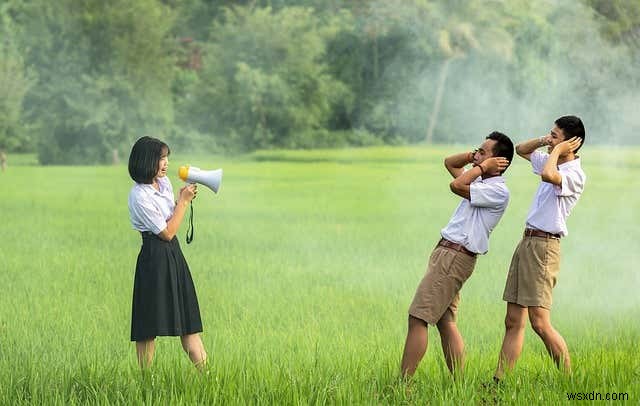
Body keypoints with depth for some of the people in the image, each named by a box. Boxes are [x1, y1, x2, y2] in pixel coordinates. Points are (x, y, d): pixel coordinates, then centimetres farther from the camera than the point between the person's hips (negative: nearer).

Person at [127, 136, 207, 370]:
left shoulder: (164, 183, 9)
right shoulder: (139, 196, -16)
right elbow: (166, 232, -14)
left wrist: (184, 199, 5)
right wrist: (183, 201, -9)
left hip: (174, 254, 8)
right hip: (155, 259, -8)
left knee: (188, 320, 7)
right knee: (149, 327, -2)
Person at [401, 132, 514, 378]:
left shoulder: (498, 191, -12)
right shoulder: (482, 183, 17)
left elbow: (456, 185, -23)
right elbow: (449, 163, 30)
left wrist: (483, 166, -10)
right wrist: (474, 158, 12)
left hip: (455, 257, -10)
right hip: (446, 253, 10)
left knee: (417, 319, -12)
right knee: (446, 323, 8)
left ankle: (403, 383, -13)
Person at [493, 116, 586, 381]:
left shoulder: (575, 175, -13)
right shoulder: (553, 163, 16)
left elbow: (548, 175, -34)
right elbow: (521, 150, 31)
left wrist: (556, 150, -15)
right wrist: (543, 141, 11)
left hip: (544, 246, -9)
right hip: (527, 241, 9)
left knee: (540, 323, -13)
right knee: (513, 322, 7)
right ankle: (499, 381, 7)